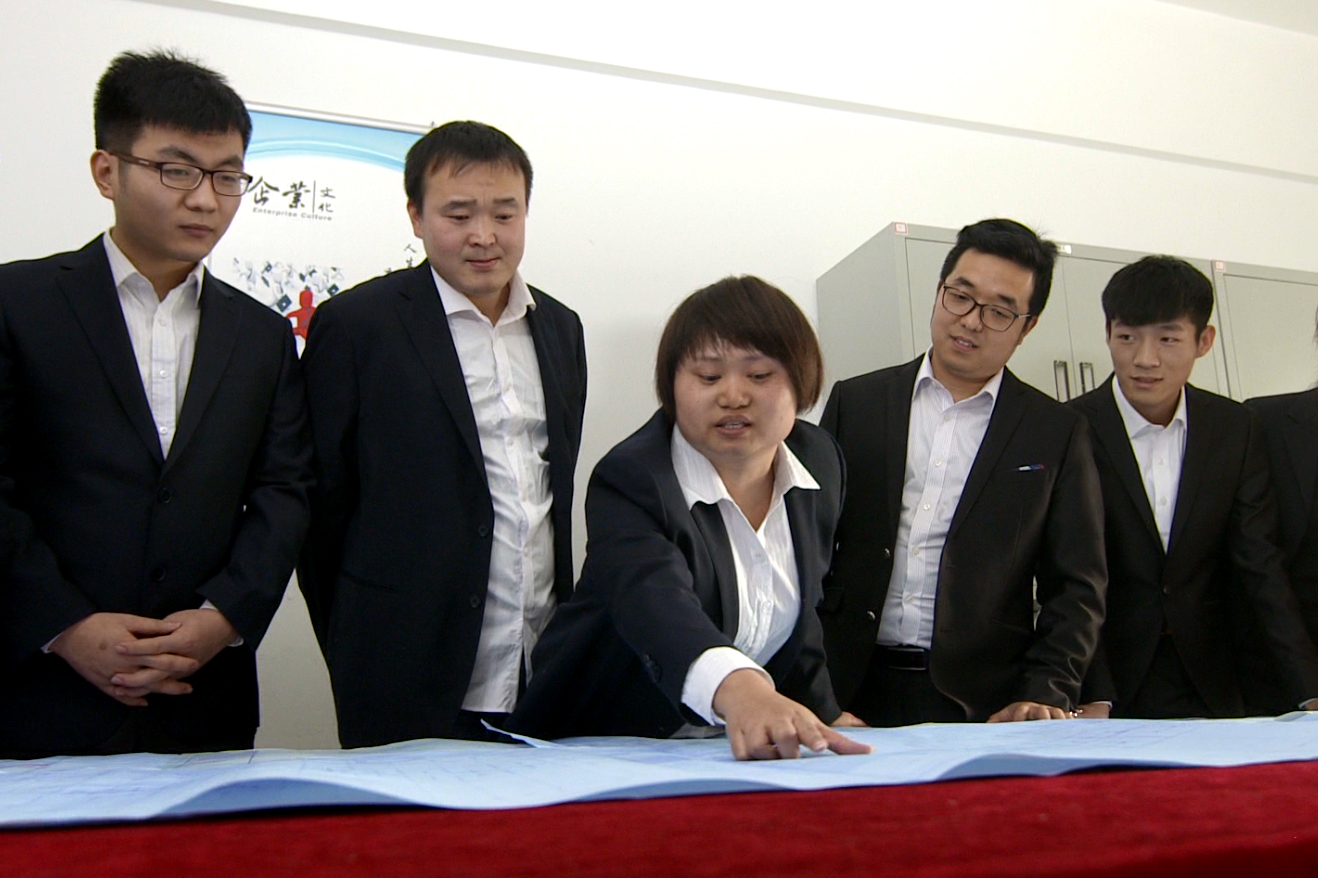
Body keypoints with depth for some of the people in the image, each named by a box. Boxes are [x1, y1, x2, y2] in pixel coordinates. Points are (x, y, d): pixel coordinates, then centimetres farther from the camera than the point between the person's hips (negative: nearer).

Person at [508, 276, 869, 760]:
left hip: (755, 749, 3)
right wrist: (739, 689, -51)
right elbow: (654, 598, -35)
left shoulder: (820, 461, 2)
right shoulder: (628, 482, -16)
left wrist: (824, 715, 12)